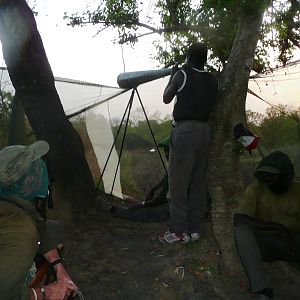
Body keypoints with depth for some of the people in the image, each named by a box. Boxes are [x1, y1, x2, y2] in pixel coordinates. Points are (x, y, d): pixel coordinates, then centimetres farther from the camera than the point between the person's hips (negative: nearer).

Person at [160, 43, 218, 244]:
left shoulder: (182, 75, -2)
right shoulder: (213, 81, 12)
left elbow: (166, 99, 7)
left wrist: (172, 77, 20)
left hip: (184, 130, -6)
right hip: (204, 131, 6)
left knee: (179, 181, -2)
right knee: (199, 182, 9)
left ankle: (179, 231, 1)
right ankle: (194, 229, 16)